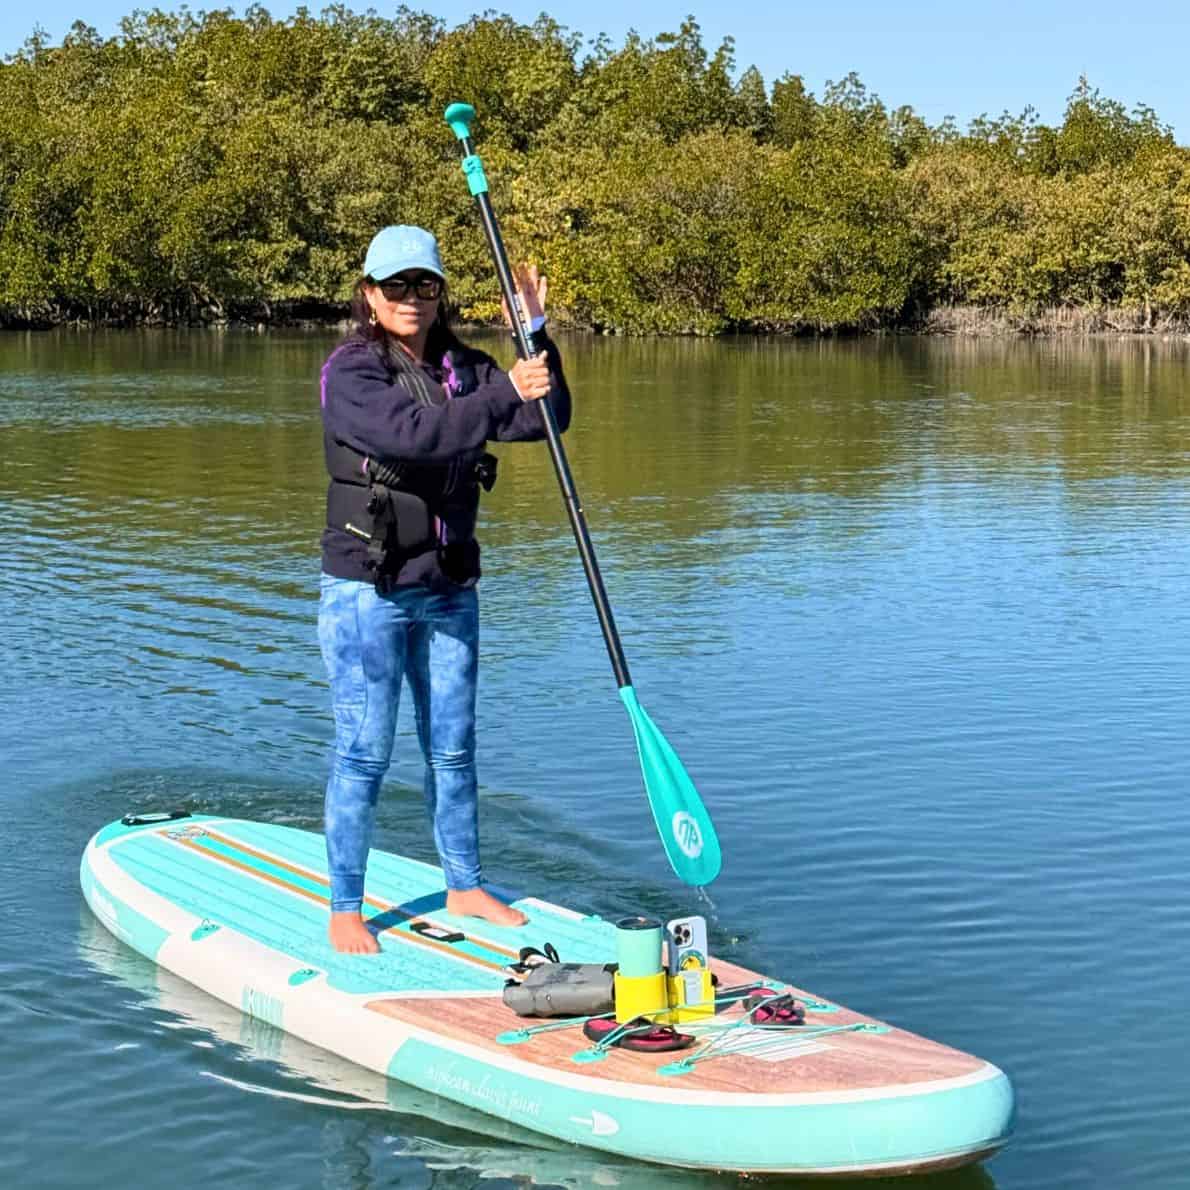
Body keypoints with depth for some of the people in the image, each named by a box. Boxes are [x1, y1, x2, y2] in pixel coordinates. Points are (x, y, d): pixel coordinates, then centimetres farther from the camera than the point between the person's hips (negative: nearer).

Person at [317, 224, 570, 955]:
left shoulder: (464, 370, 9)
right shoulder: (350, 372, -11)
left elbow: (547, 421, 1)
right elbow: (413, 433, -27)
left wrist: (537, 337, -10)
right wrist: (505, 393, -31)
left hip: (448, 588, 6)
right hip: (367, 591, -6)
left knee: (453, 749, 14)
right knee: (364, 755, -1)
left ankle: (465, 888, 27)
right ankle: (345, 912, 8)